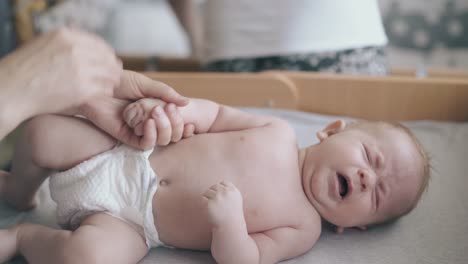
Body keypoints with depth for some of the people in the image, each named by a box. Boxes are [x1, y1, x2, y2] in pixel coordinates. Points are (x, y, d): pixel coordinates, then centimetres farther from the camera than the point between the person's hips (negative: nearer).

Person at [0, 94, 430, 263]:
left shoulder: (302, 229, -7)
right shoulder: (278, 133, -1)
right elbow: (215, 114, 6)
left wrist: (229, 219, -34)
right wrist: (172, 108, -14)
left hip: (130, 224, -3)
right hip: (124, 159, 3)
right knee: (42, 134, -8)